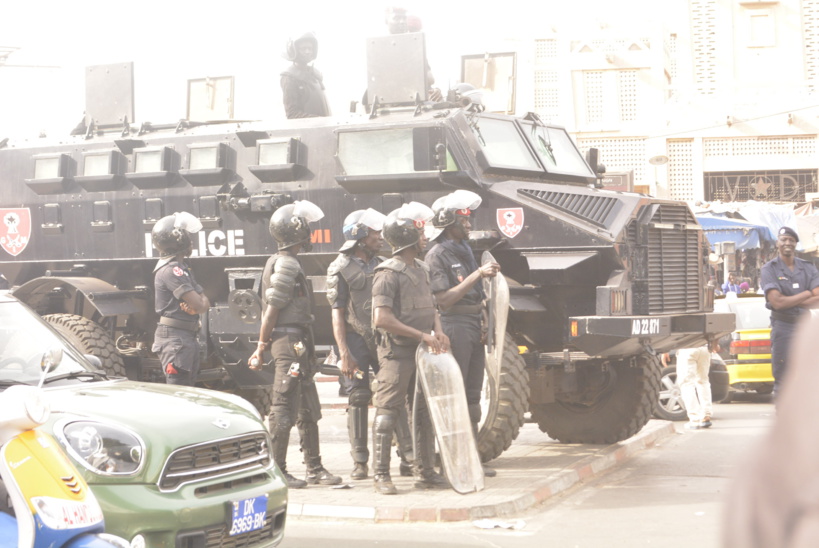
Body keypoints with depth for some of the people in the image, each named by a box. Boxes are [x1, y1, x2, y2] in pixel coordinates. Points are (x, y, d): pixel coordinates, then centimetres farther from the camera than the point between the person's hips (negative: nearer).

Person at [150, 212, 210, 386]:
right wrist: (201, 300, 4)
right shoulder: (170, 270, -15)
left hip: (188, 337, 10)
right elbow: (200, 305, -20)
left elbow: (205, 304, 14)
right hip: (175, 338, -10)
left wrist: (201, 300, -10)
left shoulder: (182, 267, 18)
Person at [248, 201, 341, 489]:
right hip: (289, 340, -10)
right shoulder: (286, 263, -13)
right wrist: (262, 348, -13)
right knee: (284, 408, -5)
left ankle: (314, 469, 18)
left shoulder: (280, 262, 19)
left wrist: (263, 347, 18)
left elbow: (271, 309, 19)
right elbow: (272, 309, -16)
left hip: (298, 343, 10)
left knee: (308, 409, 12)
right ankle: (277, 471, 0)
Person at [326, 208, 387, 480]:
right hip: (356, 338, -4)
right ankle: (360, 461, 4)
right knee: (358, 399, -2)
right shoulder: (340, 269, -1)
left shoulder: (382, 266, 14)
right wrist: (344, 354, -13)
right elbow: (337, 314, -5)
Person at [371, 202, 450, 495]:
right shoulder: (388, 273, -12)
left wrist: (438, 331, -1)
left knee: (426, 410, 11)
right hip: (397, 352, -8)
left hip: (423, 350, 8)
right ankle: (381, 475, 1)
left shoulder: (422, 269, 14)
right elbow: (381, 318, -20)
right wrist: (422, 335, -19)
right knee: (389, 411, -4)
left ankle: (425, 471, 19)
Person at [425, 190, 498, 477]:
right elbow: (444, 299, -18)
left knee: (473, 395, 10)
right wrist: (478, 274, -20)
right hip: (454, 327, -9)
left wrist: (483, 319, 12)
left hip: (474, 327, 9)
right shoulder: (437, 256, -10)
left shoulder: (465, 250, 16)